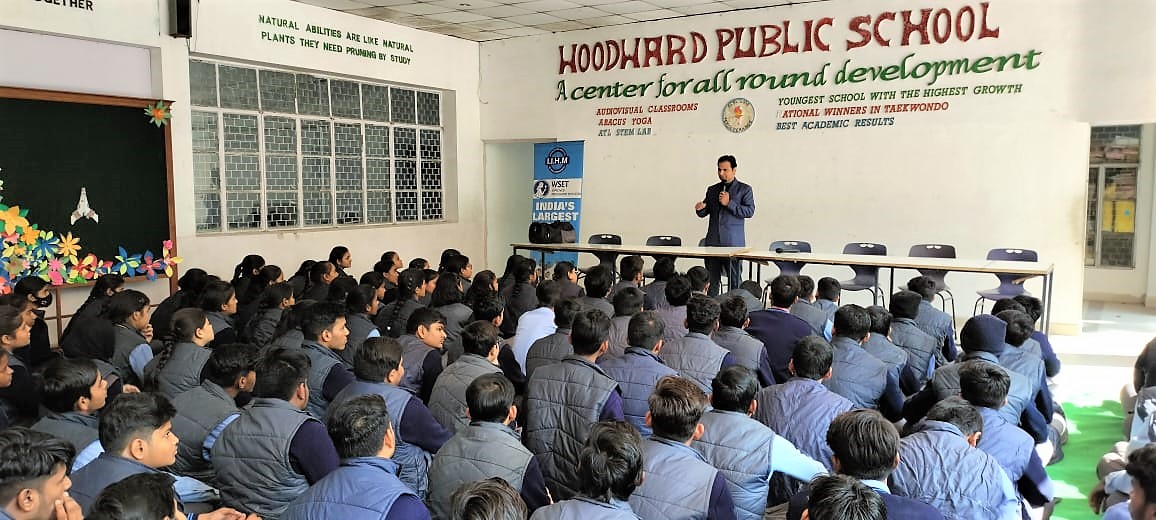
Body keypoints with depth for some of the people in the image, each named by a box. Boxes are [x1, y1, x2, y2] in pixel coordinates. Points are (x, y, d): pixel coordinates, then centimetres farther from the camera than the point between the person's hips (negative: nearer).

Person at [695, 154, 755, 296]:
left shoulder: (744, 189, 4)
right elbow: (704, 213, 17)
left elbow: (749, 211, -6)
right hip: (713, 241, 4)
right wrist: (700, 208, -7)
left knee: (735, 280, -2)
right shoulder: (712, 190, 17)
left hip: (733, 242, -4)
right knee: (711, 279, 3)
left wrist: (729, 203, -14)